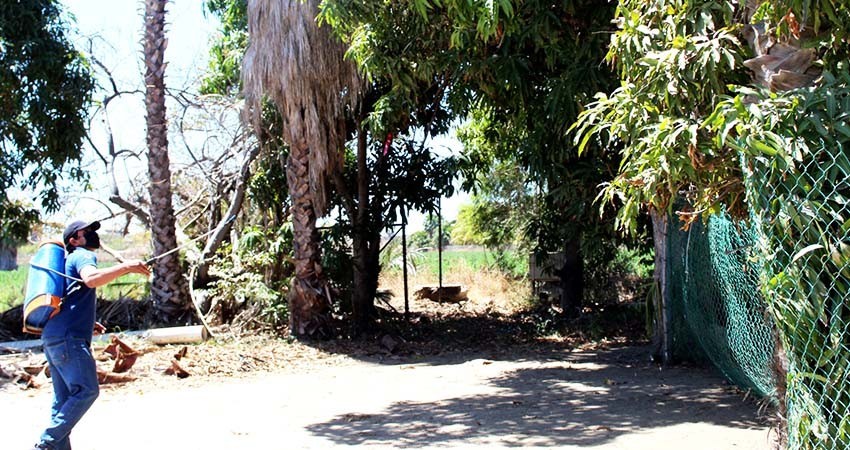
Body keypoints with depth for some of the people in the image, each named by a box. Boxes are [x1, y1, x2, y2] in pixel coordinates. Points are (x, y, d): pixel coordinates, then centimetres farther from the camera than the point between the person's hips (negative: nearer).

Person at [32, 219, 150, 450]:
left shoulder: (70, 260, 27)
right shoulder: (83, 256, -2)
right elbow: (91, 279, -27)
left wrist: (87, 322, 27)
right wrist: (126, 267, -37)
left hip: (52, 338, 10)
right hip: (68, 338, -10)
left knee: (64, 397, 10)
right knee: (87, 390, -11)